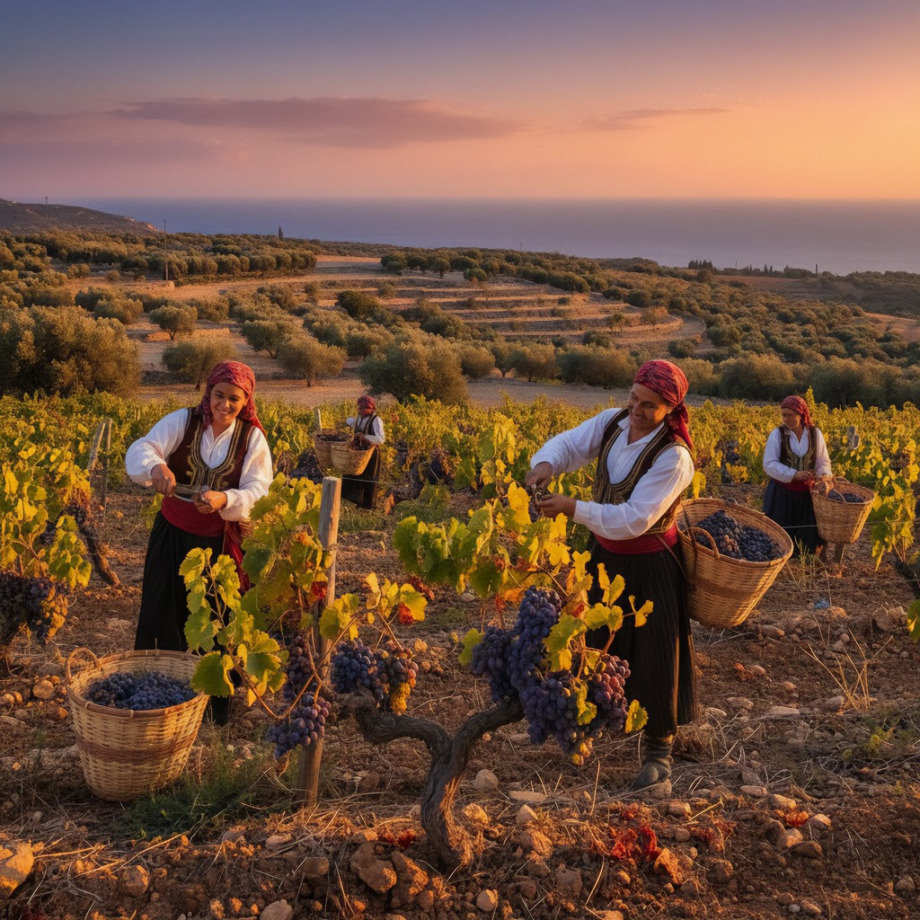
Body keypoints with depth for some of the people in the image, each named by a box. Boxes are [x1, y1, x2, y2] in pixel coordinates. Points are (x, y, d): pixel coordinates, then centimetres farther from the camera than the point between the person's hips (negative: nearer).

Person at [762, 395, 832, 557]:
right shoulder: (777, 434, -7)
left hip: (807, 493, 2)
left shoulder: (815, 434, 1)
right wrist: (794, 474, -24)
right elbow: (769, 464, -13)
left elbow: (823, 462, 6)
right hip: (781, 493, -2)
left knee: (810, 538, 3)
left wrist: (824, 475, -17)